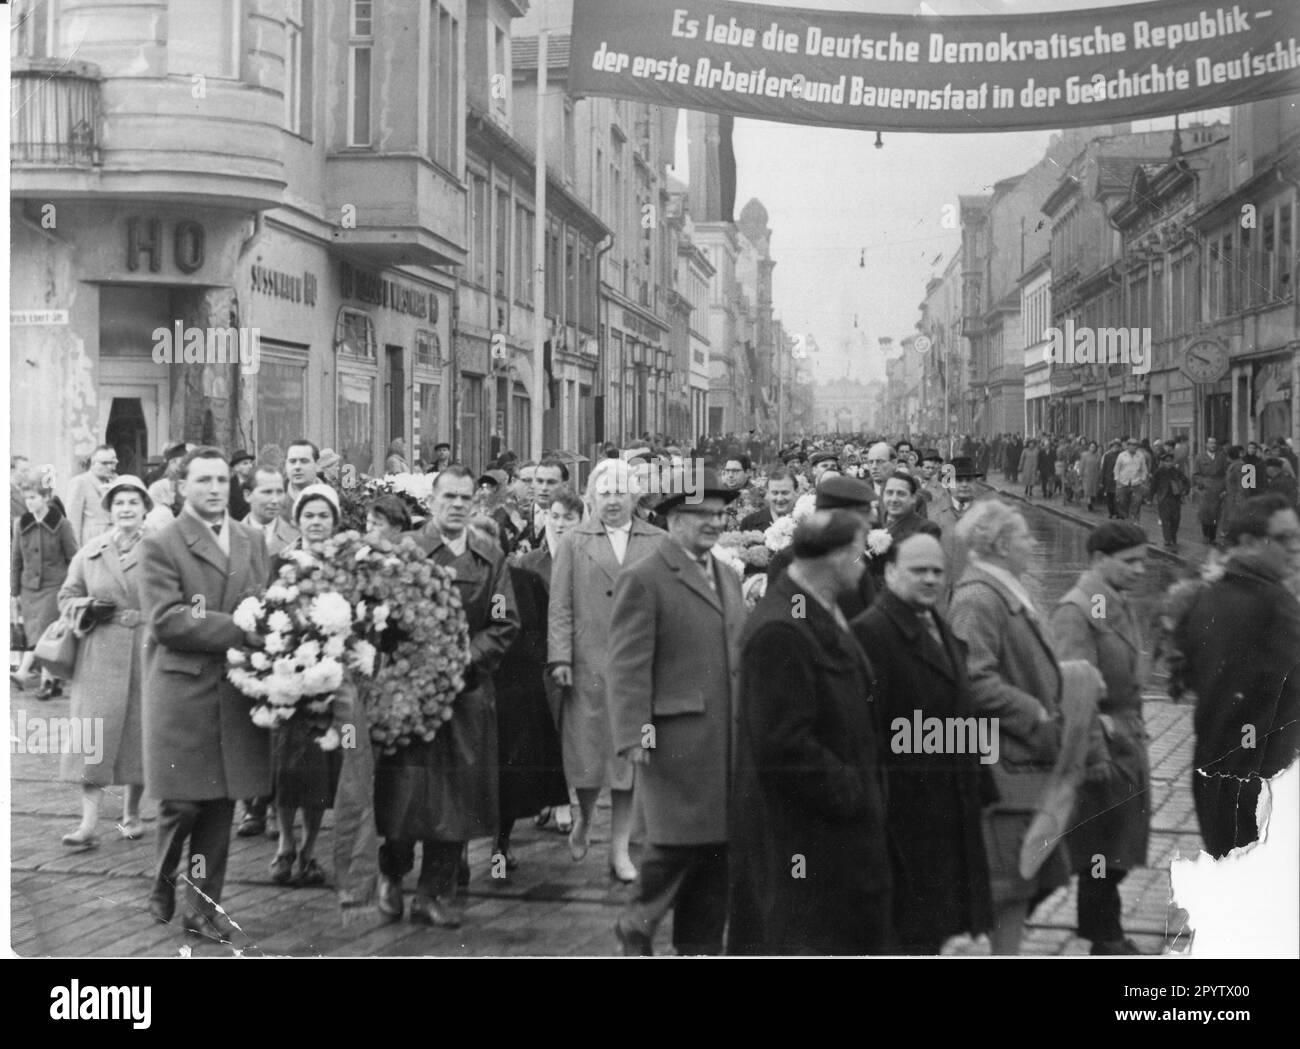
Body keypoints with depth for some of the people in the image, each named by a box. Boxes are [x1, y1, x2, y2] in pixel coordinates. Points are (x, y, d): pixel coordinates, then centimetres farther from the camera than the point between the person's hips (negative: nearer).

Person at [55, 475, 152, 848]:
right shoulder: (90, 552, 8)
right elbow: (66, 597, 13)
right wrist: (89, 607, -6)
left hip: (147, 655, -1)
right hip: (99, 657, 1)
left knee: (140, 732, 6)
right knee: (94, 734, -6)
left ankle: (131, 814, 22)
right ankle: (88, 823, -6)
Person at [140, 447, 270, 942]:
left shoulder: (252, 540, 15)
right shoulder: (161, 545, -3)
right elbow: (165, 620, -13)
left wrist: (263, 626, -7)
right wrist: (239, 631, -17)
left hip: (236, 689, 5)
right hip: (182, 686, -5)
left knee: (221, 804, 7)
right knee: (182, 802, -2)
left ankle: (203, 905, 17)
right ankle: (163, 886, 23)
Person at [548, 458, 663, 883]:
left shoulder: (658, 543, 7)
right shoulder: (573, 543, 6)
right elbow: (560, 607, 3)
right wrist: (561, 657, -6)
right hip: (589, 667, -1)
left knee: (629, 755, 3)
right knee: (587, 752, 4)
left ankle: (620, 848, 12)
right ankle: (584, 818, 34)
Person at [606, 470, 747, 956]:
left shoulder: (729, 578, 18)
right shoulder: (644, 580, -6)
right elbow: (627, 666, -11)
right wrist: (634, 731, -19)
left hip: (728, 739, 7)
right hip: (676, 739, -7)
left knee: (717, 846, 9)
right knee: (676, 841, -5)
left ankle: (700, 946, 19)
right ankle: (637, 924, 18)